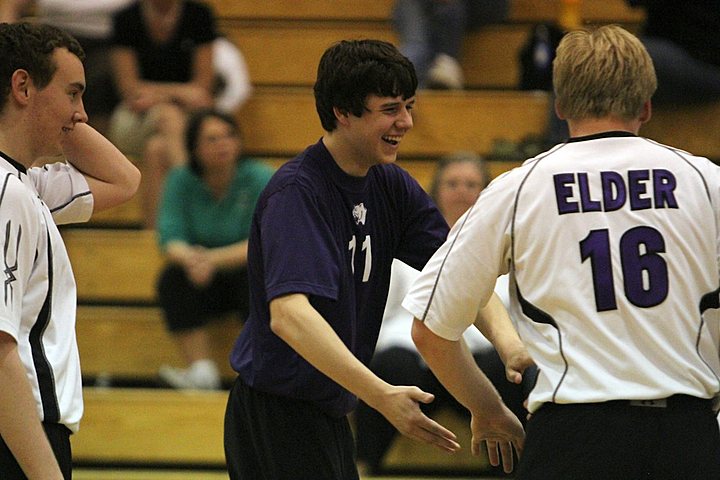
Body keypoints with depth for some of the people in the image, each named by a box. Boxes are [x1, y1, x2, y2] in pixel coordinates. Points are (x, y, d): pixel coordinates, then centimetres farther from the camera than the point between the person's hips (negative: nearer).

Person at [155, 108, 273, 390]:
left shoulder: (260, 179, -15)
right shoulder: (181, 181, -6)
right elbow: (170, 238, -15)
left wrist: (213, 259, -38)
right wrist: (189, 258, -40)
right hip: (206, 284, 3)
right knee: (173, 280, -27)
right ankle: (201, 370, -31)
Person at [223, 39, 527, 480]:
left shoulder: (390, 184, 4)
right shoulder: (295, 192, -21)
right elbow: (288, 314, -34)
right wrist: (381, 395, -43)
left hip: (330, 411, 9)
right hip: (277, 414, -8)